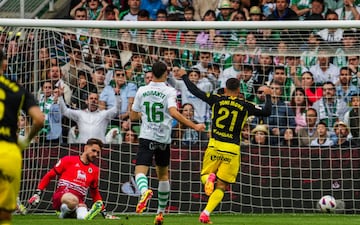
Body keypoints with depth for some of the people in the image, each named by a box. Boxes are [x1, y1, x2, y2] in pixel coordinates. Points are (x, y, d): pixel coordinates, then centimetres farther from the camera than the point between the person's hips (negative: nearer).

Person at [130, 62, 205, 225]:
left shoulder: (142, 91, 3)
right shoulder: (169, 91, -6)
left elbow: (133, 116, 10)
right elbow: (174, 113, -21)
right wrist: (194, 126, -18)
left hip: (146, 137, 0)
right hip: (164, 139, 0)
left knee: (140, 171, -10)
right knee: (163, 174, 18)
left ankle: (145, 190, -46)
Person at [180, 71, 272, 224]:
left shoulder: (216, 100, 3)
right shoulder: (245, 106, 3)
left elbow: (195, 91, 5)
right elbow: (266, 112, 9)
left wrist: (185, 77, 20)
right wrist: (268, 96, 26)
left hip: (215, 146, 0)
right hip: (232, 149, 0)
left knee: (204, 176, 20)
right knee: (221, 186, 6)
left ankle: (209, 178, -17)